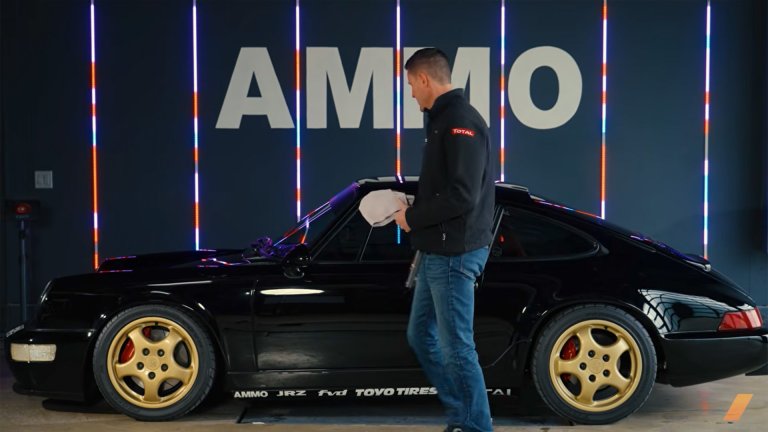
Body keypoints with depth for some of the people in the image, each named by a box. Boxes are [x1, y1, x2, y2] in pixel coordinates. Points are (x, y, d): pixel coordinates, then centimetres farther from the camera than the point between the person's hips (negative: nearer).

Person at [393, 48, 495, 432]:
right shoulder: (443, 121, 15)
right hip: (436, 252, 11)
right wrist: (411, 207, 9)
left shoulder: (460, 122, -17)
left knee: (456, 347, -4)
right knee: (421, 336, 17)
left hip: (454, 254, -11)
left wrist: (413, 218, -14)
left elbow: (462, 196, -25)